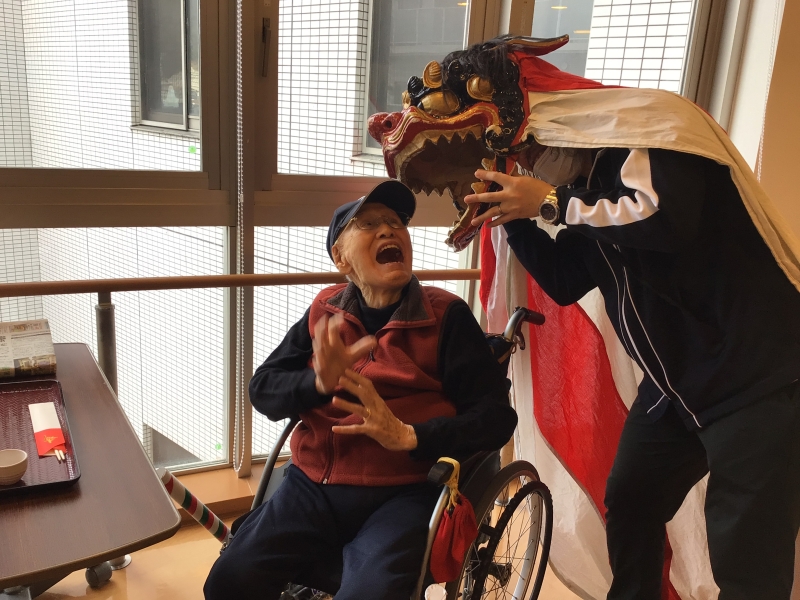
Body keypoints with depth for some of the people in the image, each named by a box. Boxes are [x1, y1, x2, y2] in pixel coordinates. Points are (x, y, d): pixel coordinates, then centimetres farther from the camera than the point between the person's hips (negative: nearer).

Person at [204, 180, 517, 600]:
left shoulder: (446, 315, -3)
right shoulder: (325, 311, 8)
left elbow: (496, 416, -7)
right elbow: (263, 388, 6)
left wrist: (410, 437, -22)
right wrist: (318, 383, -16)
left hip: (403, 494, -3)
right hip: (313, 487, 4)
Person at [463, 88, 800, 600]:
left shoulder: (646, 127, -14)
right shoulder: (582, 175, 10)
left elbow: (667, 218, -32)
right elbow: (566, 283, 12)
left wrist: (550, 202, -21)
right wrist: (514, 218, 0)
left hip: (757, 376, -8)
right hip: (675, 381, 9)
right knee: (629, 505, 16)